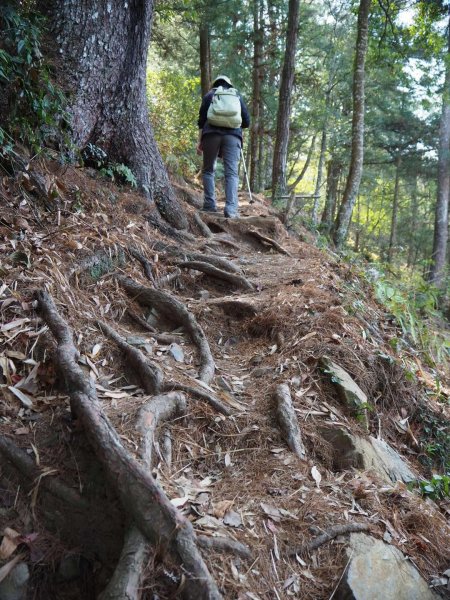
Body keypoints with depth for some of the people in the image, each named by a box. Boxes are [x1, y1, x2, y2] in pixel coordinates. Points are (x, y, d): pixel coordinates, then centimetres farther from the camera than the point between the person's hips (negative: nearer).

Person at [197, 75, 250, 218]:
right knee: (232, 173, -5)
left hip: (211, 134, 0)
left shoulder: (209, 95, 18)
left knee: (208, 170, 11)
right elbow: (246, 121, 16)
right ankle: (231, 209, -17)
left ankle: (209, 204, 2)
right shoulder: (237, 95, 22)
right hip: (233, 135, 0)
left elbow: (201, 119, 9)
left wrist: (199, 141, 10)